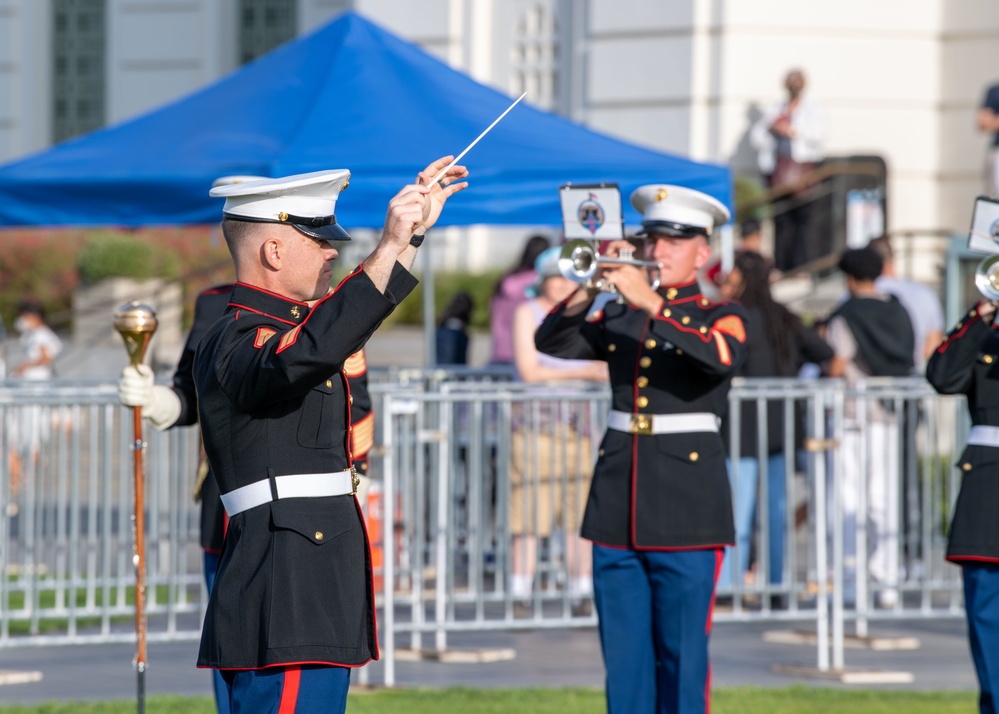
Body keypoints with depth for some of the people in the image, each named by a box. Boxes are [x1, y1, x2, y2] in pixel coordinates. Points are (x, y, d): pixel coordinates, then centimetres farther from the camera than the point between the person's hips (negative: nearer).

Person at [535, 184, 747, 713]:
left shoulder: (722, 317, 4)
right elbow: (552, 344, 2)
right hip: (618, 509, 4)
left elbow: (721, 356, -19)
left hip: (685, 510, -4)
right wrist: (593, 284, -13)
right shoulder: (618, 317, 16)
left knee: (683, 659, -3)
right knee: (624, 659, 4)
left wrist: (648, 301, -25)